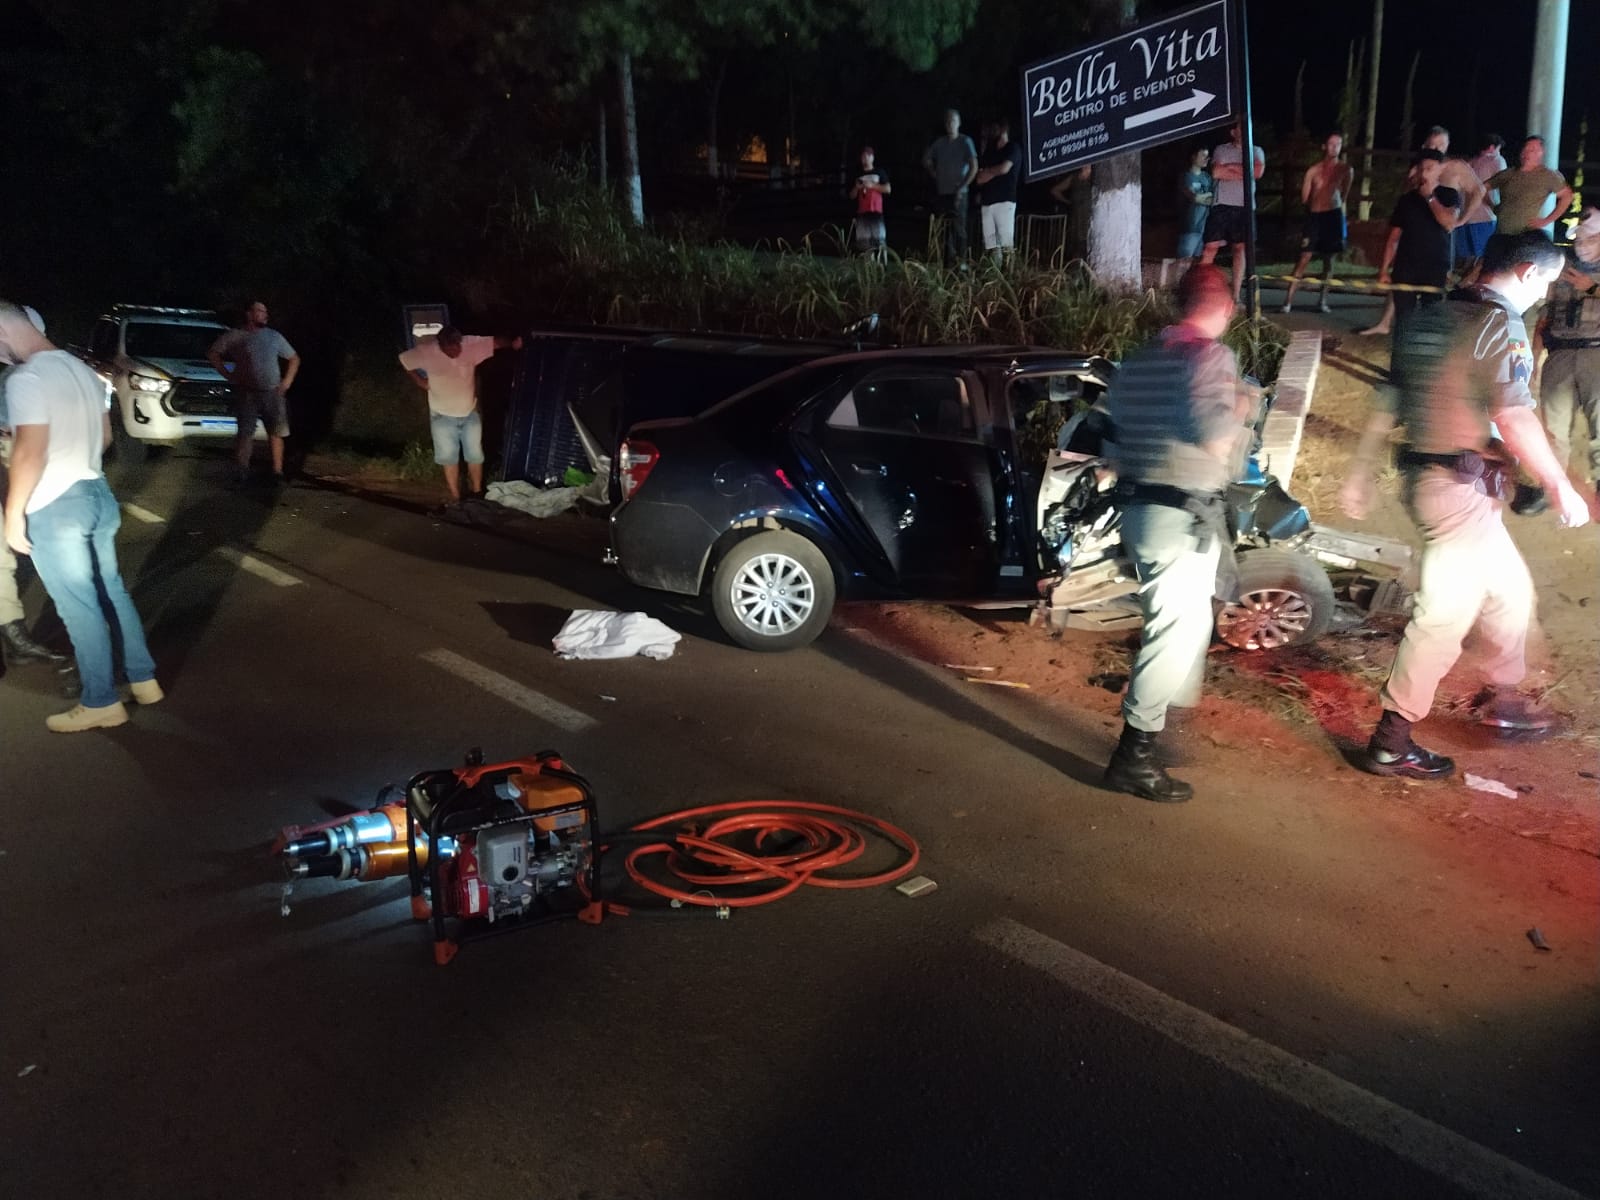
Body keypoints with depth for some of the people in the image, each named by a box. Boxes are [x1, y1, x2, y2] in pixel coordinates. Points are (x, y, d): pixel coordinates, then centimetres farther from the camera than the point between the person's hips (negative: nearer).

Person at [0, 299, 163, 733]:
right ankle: (144, 679, 23)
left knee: (79, 607, 0)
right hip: (97, 493, 9)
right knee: (112, 591, 16)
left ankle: (101, 703, 8)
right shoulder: (80, 368, 11)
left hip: (54, 508, -9)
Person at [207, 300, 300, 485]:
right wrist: (228, 376, -1)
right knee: (245, 433, -5)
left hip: (273, 393, 2)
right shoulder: (235, 336, 3)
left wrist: (288, 380, 6)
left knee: (276, 433, -1)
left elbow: (294, 359, 19)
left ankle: (277, 472, 3)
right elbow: (213, 353, 6)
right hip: (247, 393, -2)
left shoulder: (274, 336, 11)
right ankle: (241, 472, -1)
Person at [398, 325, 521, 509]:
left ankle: (477, 493, 30)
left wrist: (512, 342, -38)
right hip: (443, 416, -1)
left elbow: (495, 342, -18)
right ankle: (455, 497, 21)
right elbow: (404, 360, -6)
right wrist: (419, 380, -8)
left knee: (475, 454, 13)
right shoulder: (426, 351, -19)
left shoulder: (471, 345, -18)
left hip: (470, 413, 1)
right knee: (449, 457, 9)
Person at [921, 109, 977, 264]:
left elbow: (974, 167, -8)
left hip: (958, 193, -4)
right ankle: (948, 260, 13)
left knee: (959, 228, -8)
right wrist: (934, 174, 10)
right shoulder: (938, 142, 8)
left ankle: (961, 261, -6)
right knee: (944, 228, 6)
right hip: (941, 192, 4)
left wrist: (962, 187, -12)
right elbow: (926, 160, 23)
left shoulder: (965, 142, -3)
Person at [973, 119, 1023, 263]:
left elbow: (1004, 169, -11)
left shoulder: (1013, 149, 4)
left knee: (1006, 239, -12)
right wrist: (995, 172, -1)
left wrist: (987, 171, 7)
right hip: (987, 201, 6)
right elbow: (979, 179, 15)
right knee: (990, 243, 1)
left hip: (1005, 201, -6)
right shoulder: (989, 151, 22)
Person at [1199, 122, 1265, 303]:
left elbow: (1258, 171, -7)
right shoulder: (1221, 150, 8)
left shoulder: (1255, 151, 12)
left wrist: (1231, 167, -6)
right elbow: (1216, 173, -9)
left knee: (1240, 249, 3)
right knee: (1210, 248, -8)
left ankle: (1235, 296, 5)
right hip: (1222, 206, -2)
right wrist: (1244, 172, -6)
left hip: (1244, 207, 2)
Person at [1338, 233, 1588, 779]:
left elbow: (1387, 404, 13)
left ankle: (1504, 698, 38)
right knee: (1446, 613, -4)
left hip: (1424, 476, 9)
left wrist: (1360, 475, 17)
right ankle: (1390, 742, 0)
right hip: (1463, 487, -9)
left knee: (1510, 588, 24)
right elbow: (1515, 420, -20)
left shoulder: (1429, 319, 12)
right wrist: (1562, 487, -12)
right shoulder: (1501, 324, -13)